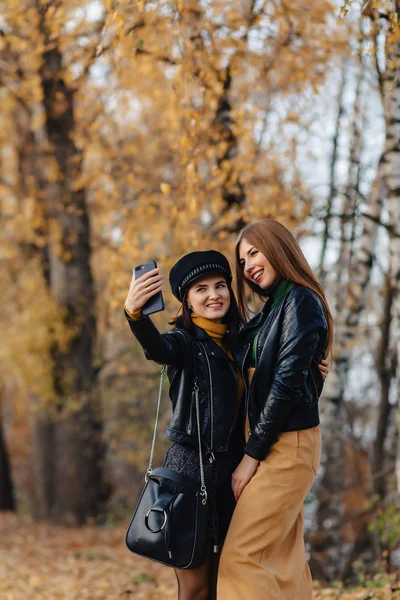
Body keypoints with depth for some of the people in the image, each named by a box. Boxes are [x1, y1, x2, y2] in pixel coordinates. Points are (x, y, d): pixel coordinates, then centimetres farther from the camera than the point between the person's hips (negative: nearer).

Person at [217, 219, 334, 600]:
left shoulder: (300, 301, -9)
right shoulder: (270, 310, 18)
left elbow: (288, 381, -15)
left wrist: (252, 454, -15)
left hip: (287, 444, -9)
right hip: (267, 441, 9)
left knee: (241, 558, -14)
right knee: (282, 561, 7)